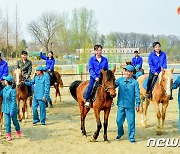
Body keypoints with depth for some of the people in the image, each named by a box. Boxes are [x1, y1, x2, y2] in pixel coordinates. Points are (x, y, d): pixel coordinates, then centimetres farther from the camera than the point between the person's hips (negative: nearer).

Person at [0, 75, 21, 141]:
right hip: (5, 109, 6)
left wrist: (12, 110, -21)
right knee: (7, 122, 7)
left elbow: (13, 101, -20)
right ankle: (9, 135, 19)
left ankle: (18, 131, 38)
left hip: (12, 109, -6)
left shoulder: (12, 90, -21)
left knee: (15, 121, 14)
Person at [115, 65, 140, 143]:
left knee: (131, 122, 1)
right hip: (121, 105, 3)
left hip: (130, 106, -3)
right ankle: (120, 133, 35)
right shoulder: (120, 80, 5)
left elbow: (137, 94, -3)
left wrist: (137, 104, -6)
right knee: (119, 120, 10)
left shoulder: (134, 82, -4)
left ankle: (131, 137, 15)